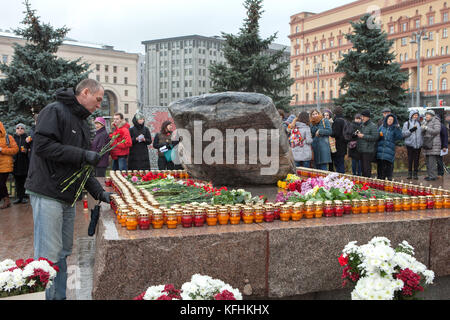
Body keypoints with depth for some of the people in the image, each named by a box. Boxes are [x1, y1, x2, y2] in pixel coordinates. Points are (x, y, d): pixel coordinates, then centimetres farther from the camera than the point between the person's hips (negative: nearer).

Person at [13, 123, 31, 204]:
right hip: (16, 163, 2)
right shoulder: (13, 139, 12)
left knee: (24, 180, -1)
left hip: (24, 163, -2)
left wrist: (26, 151, -19)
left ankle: (23, 197, 4)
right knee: (17, 181, 4)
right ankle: (18, 197, 9)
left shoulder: (27, 138, 5)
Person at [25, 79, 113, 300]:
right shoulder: (54, 111, -8)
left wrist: (99, 192, 10)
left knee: (63, 253, 13)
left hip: (68, 197, 9)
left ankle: (59, 296, 22)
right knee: (49, 256, -5)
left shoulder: (83, 123, 19)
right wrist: (82, 154, -20)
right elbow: (42, 145, -20)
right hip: (47, 194, -9)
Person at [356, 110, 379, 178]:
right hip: (361, 150, 8)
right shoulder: (362, 125, 16)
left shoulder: (373, 126, -8)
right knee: (362, 168, 14)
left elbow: (375, 137, -18)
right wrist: (358, 134, 8)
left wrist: (363, 136, -18)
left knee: (367, 168, -9)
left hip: (368, 151, -8)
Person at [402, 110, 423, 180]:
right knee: (410, 159, 0)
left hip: (418, 144, 2)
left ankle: (415, 174, 10)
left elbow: (422, 132, 16)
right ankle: (409, 173, 9)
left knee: (416, 159, 4)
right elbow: (403, 133, -5)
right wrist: (411, 130, -15)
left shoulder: (419, 123, 10)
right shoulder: (407, 123, 3)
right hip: (410, 144, -2)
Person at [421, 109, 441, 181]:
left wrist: (426, 128, -16)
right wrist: (423, 129, -4)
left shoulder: (436, 121, -3)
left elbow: (436, 131, -16)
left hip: (434, 144, -8)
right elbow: (423, 134, 18)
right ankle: (429, 175, 13)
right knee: (428, 160, 7)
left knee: (432, 160, -11)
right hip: (427, 143, 8)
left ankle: (433, 176, -9)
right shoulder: (425, 122, 18)